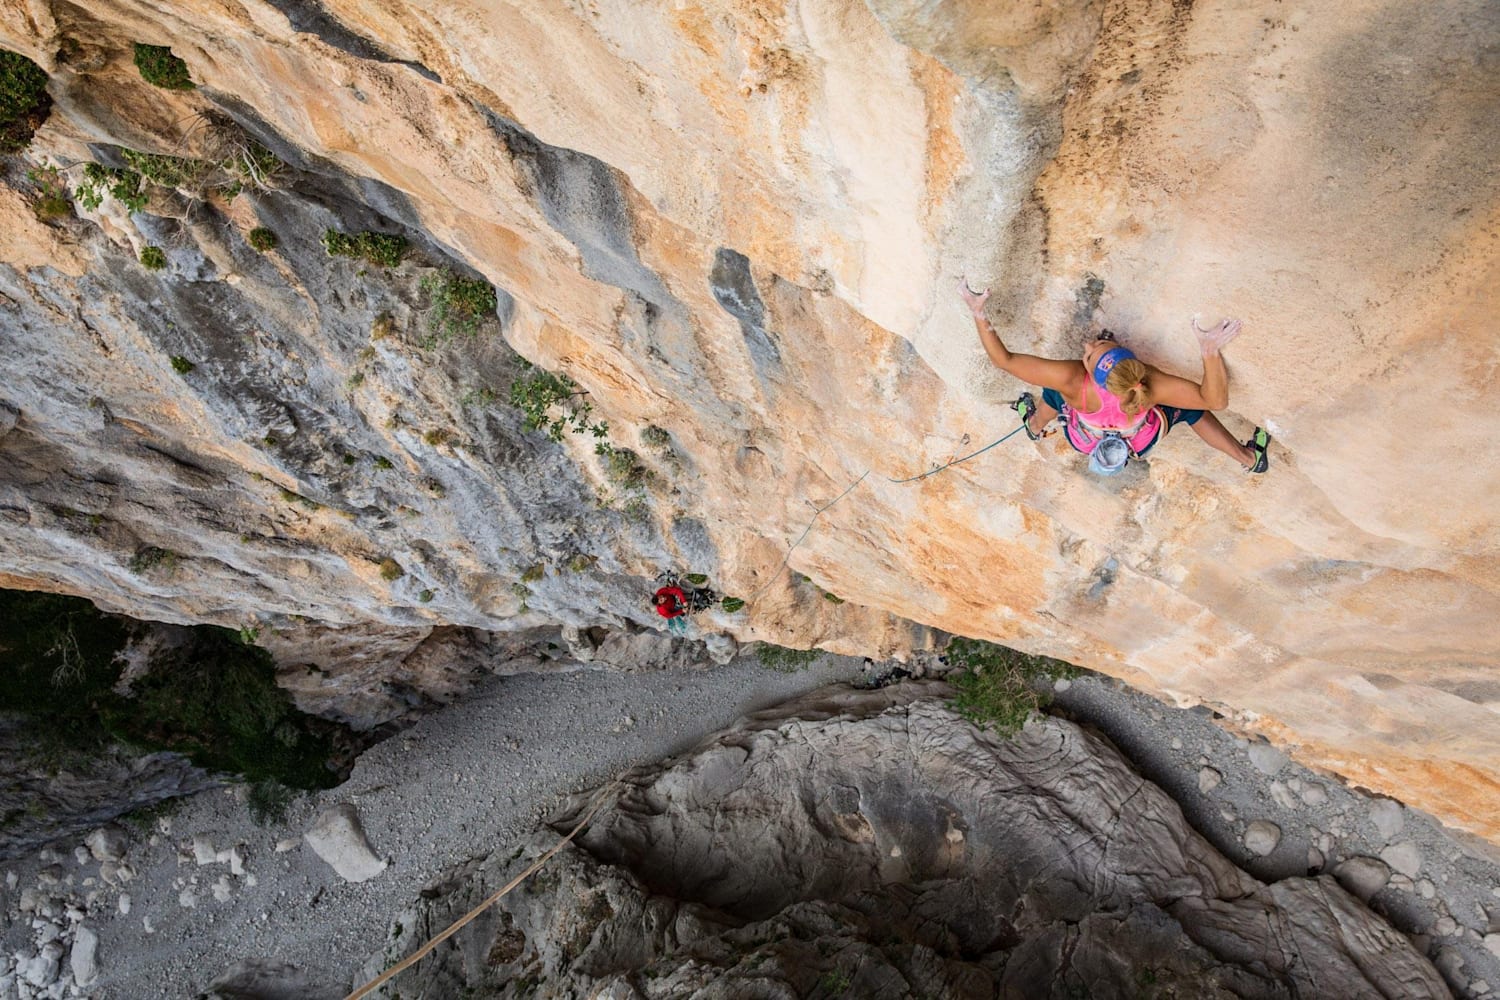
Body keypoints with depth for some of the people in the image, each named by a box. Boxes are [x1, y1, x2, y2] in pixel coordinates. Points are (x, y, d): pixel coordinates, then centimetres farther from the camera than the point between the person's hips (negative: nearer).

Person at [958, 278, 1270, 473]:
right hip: (1141, 444, 0)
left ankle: (1034, 425, 57)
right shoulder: (1150, 383, -43)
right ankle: (1249, 458, 43)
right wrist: (1212, 350, -49)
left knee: (1054, 392, 24)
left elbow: (1004, 359, -41)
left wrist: (978, 312, -40)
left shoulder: (1071, 380, -46)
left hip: (1084, 443, 0)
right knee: (1193, 407, 22)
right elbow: (1216, 400, -37)